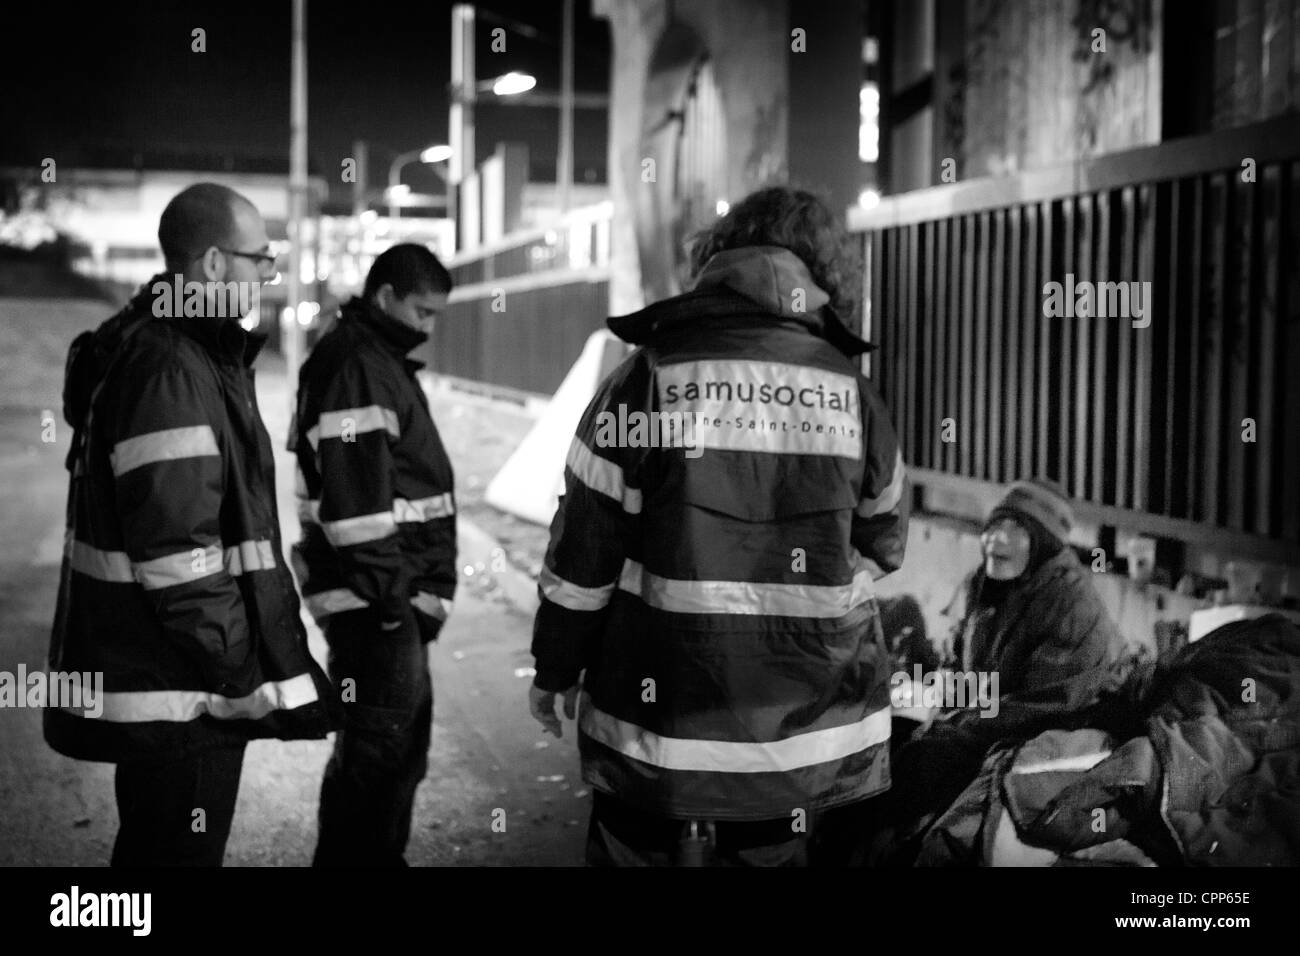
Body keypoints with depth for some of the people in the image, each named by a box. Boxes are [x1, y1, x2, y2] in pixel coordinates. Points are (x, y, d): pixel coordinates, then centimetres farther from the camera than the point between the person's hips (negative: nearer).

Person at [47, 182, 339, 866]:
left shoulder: (193, 353, 13)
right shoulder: (166, 369, -20)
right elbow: (176, 554, -26)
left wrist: (263, 665, 19)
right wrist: (251, 679, -19)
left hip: (164, 683, 10)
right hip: (174, 699, -10)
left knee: (154, 847, 21)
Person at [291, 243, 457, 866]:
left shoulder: (380, 361, 19)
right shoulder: (353, 365, -15)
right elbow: (355, 497, -22)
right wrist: (388, 593, -21)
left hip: (396, 595, 11)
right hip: (375, 602, -11)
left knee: (402, 741, 18)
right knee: (378, 744, -7)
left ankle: (379, 855, 30)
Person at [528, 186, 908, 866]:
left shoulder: (649, 379, -7)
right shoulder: (849, 393, -1)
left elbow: (582, 551, -5)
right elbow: (882, 545, 12)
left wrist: (555, 670, 8)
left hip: (663, 732, -2)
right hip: (818, 743, 2)